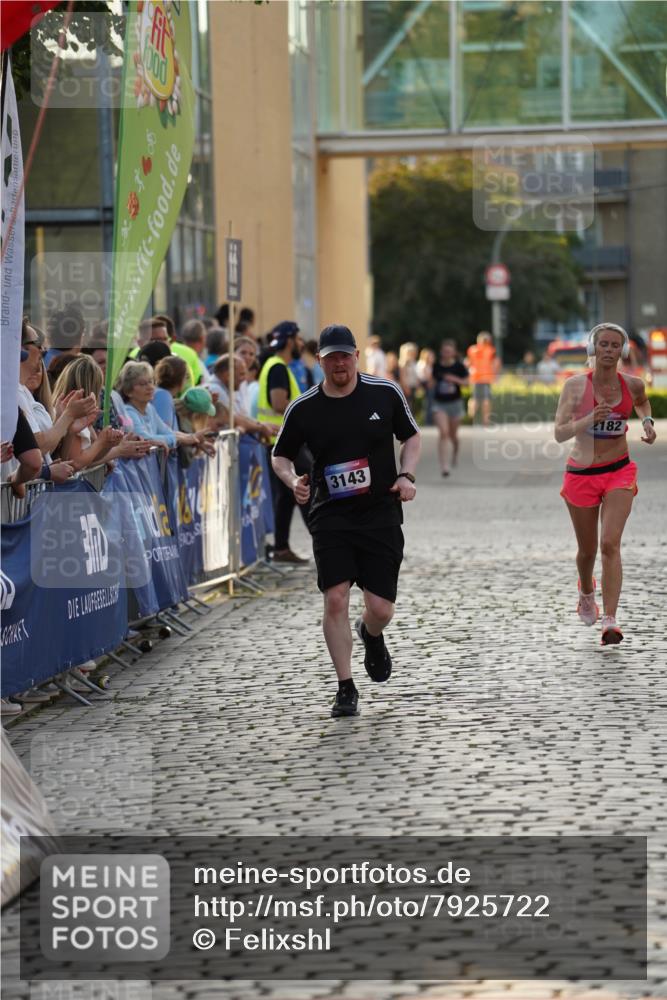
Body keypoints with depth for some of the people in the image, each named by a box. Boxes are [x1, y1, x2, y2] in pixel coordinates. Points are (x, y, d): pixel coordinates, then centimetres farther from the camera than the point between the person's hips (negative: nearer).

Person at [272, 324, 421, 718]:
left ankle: (371, 636, 38)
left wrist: (406, 475, -5)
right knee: (336, 599, -13)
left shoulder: (386, 393, -1)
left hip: (381, 513, 0)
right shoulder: (304, 408, -2)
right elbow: (280, 456, 11)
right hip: (331, 517, 0)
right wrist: (293, 480, -10)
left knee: (381, 608, -2)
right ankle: (346, 689, -1)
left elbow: (411, 436, 12)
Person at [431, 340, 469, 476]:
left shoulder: (459, 366, -7)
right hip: (439, 403, 0)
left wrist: (455, 379, -19)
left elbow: (466, 382, -4)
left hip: (455, 402, 0)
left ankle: (455, 451, 52)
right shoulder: (437, 366, -1)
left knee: (453, 434, 15)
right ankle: (444, 466, -18)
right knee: (443, 433, -16)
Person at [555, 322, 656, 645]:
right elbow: (560, 432, -16)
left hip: (619, 473, 0)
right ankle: (586, 592, 48)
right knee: (587, 550, 14)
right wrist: (590, 419, -31)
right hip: (581, 474, 0)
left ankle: (610, 621, -20)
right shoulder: (576, 385, -10)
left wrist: (647, 421, 3)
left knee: (610, 544, -17)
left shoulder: (631, 384, -3)